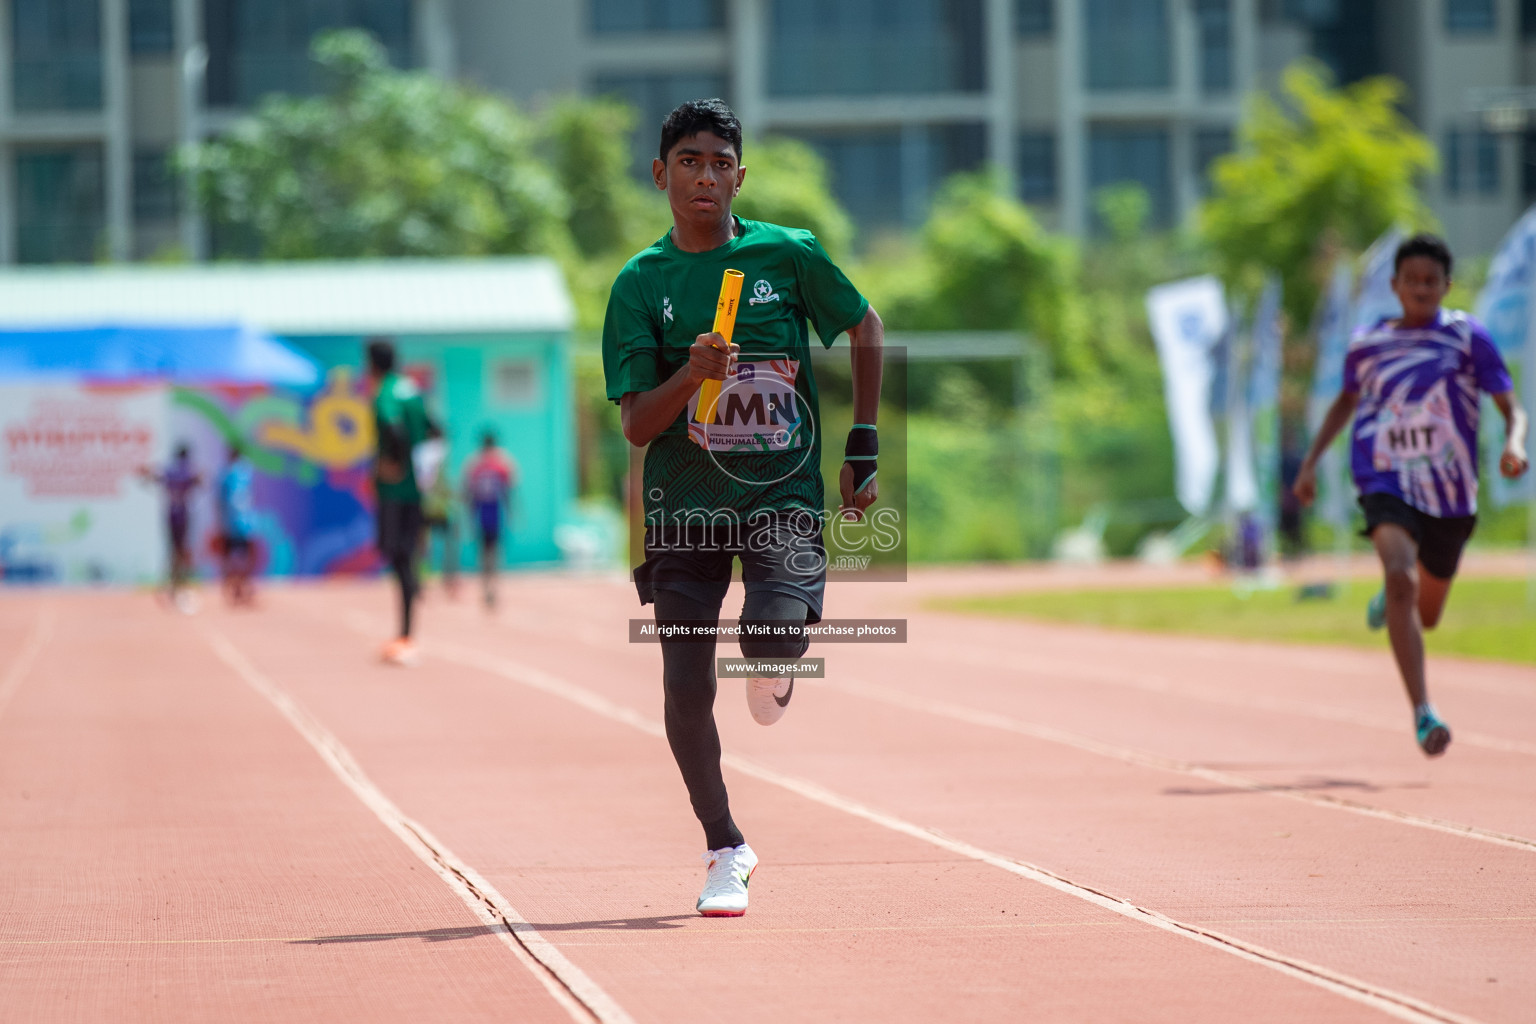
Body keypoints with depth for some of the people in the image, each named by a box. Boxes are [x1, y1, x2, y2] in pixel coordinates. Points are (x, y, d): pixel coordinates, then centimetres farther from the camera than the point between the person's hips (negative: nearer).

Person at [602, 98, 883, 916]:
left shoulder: (790, 255, 0)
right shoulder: (641, 283, 0)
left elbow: (865, 329, 15)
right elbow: (636, 427, -4)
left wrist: (863, 448, 10)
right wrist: (691, 373, -23)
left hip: (783, 491, -1)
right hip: (683, 505, 1)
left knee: (775, 632, -27)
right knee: (685, 688, -4)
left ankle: (772, 670, 14)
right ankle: (725, 850, 18)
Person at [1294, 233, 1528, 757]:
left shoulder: (1468, 335, -3)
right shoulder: (1367, 343, 3)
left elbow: (1510, 406, -3)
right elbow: (1348, 400, 22)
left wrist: (1514, 443, -25)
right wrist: (1310, 462, 17)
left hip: (1450, 493, 1)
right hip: (1387, 483, -1)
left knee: (1426, 614, 15)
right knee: (1400, 575, -29)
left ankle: (1390, 599, 55)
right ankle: (1423, 713, -32)